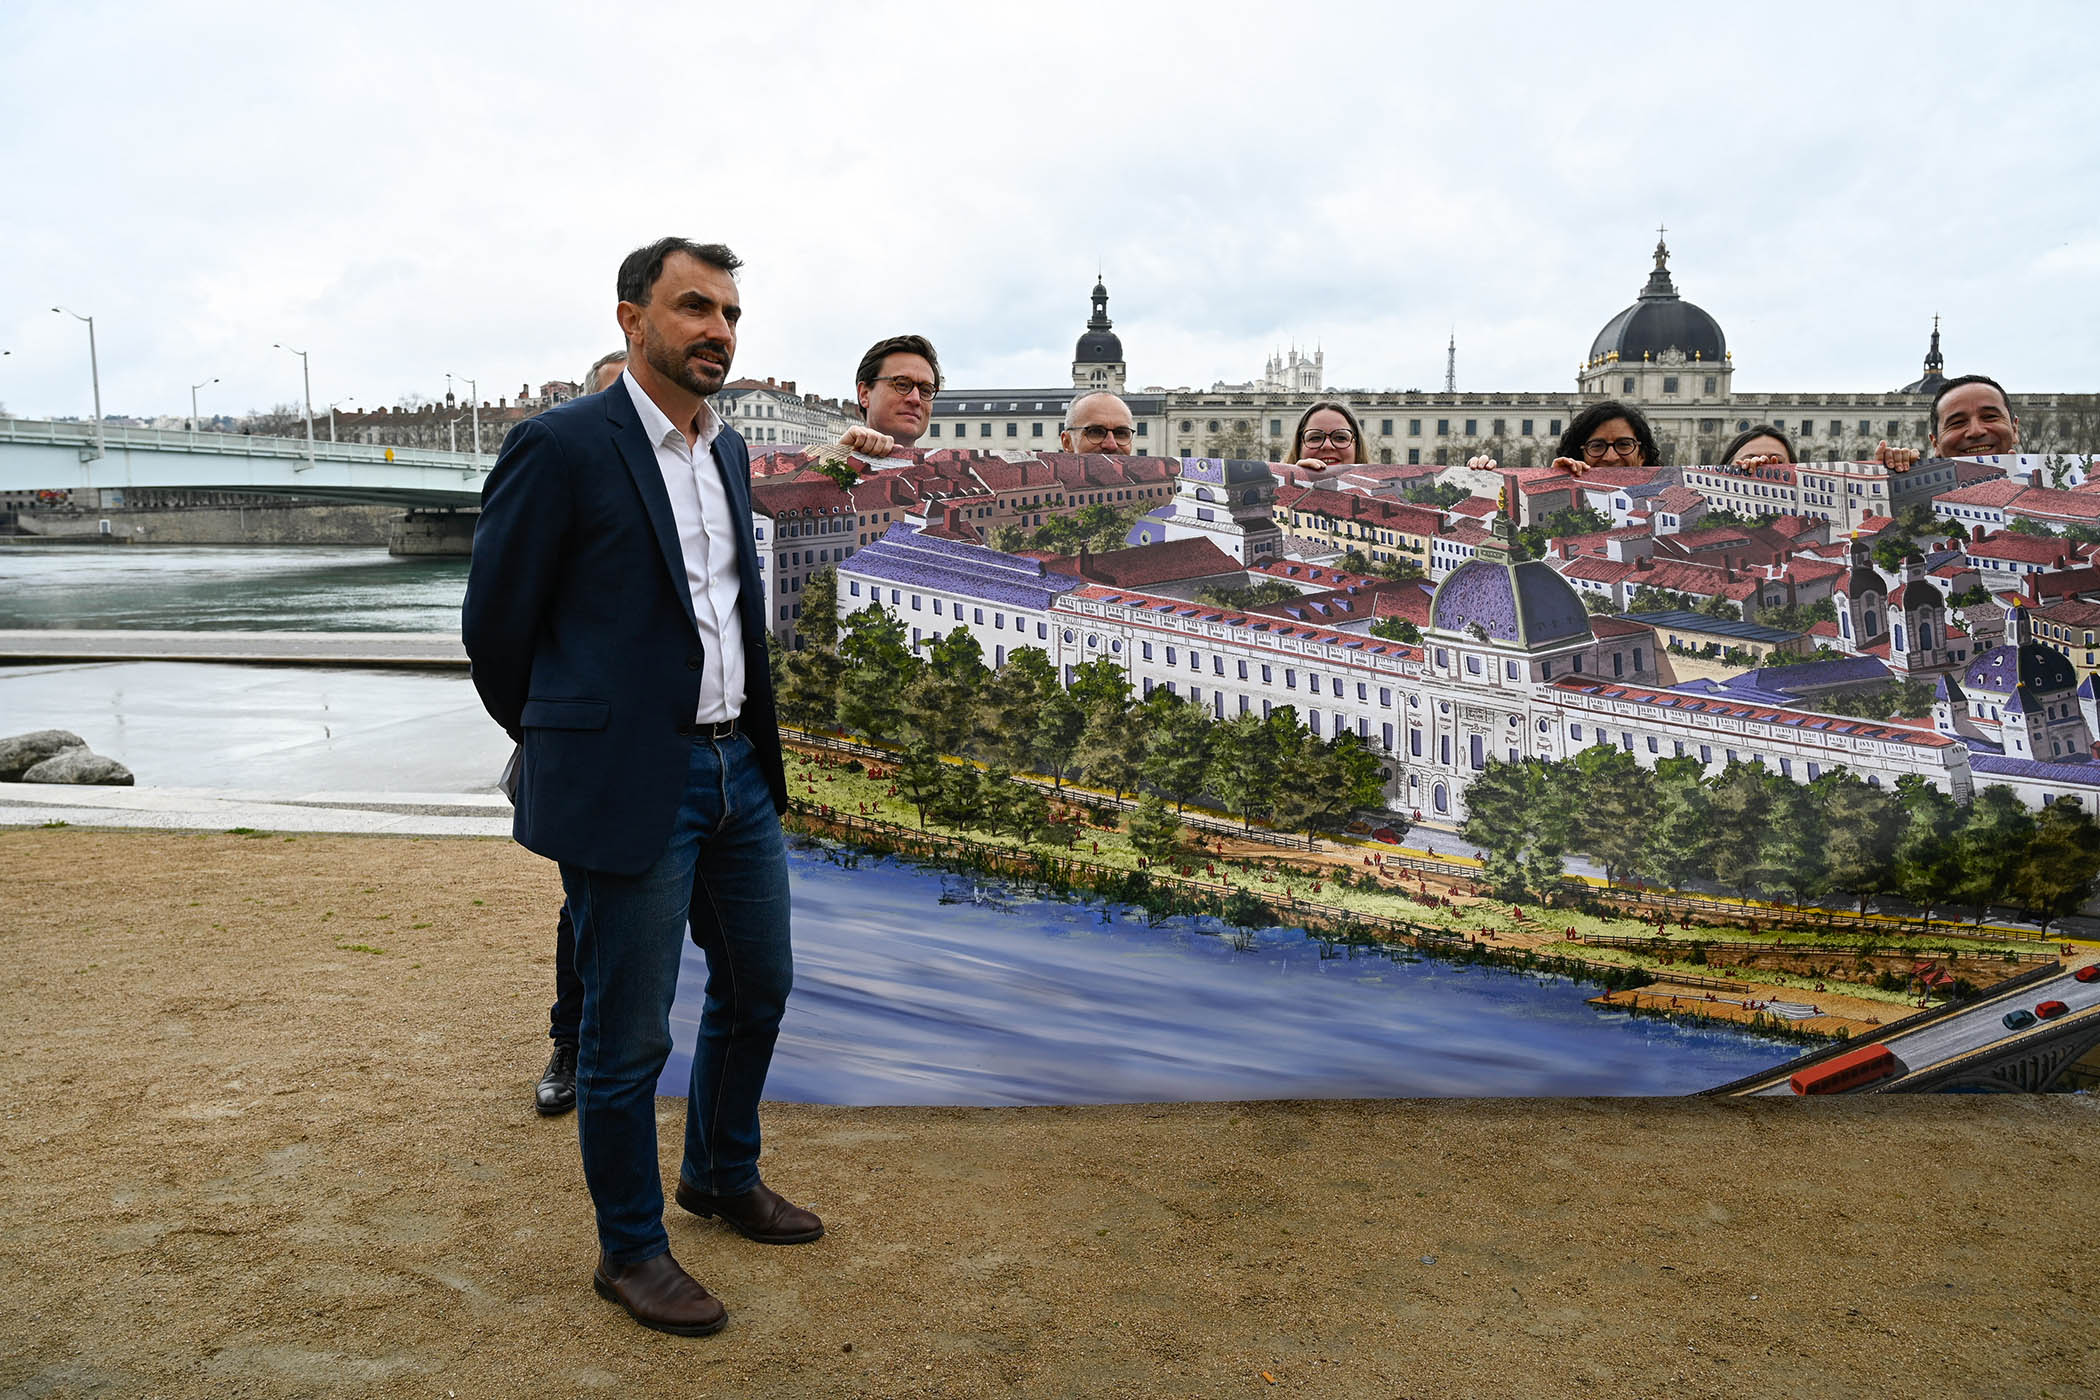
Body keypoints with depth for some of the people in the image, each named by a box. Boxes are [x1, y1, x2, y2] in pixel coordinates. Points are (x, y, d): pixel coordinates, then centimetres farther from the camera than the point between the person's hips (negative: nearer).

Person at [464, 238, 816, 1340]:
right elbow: (493, 624, -6)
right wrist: (562, 745, 6)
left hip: (735, 763, 8)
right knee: (628, 1034, 5)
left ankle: (721, 1175, 43)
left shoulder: (729, 452, 12)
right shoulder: (561, 446, -12)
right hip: (627, 784, -8)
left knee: (758, 986, 20)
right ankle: (629, 1249, 25)